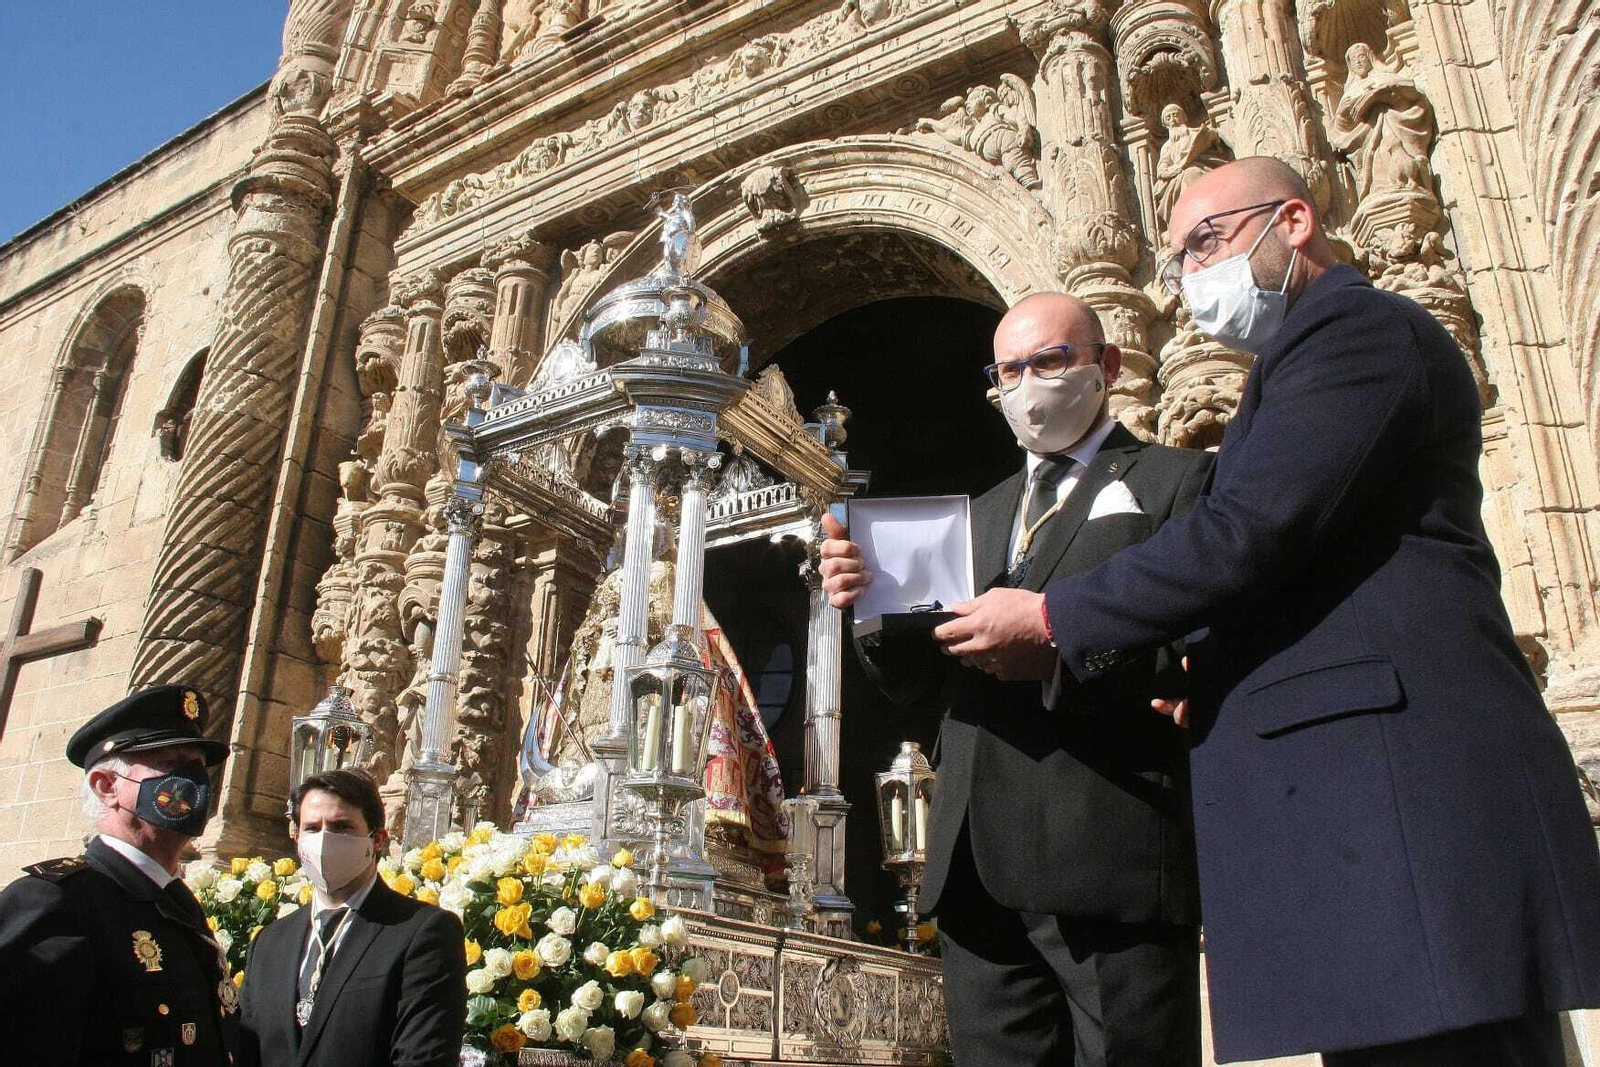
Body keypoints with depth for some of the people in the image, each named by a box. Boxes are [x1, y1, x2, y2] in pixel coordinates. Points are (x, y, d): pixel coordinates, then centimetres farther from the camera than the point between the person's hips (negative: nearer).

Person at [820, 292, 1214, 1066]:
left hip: (1112, 857, -5)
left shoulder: (1177, 481, 6)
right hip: (980, 865, 5)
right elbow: (913, 682, 17)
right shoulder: (978, 517, 23)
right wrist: (870, 601, -3)